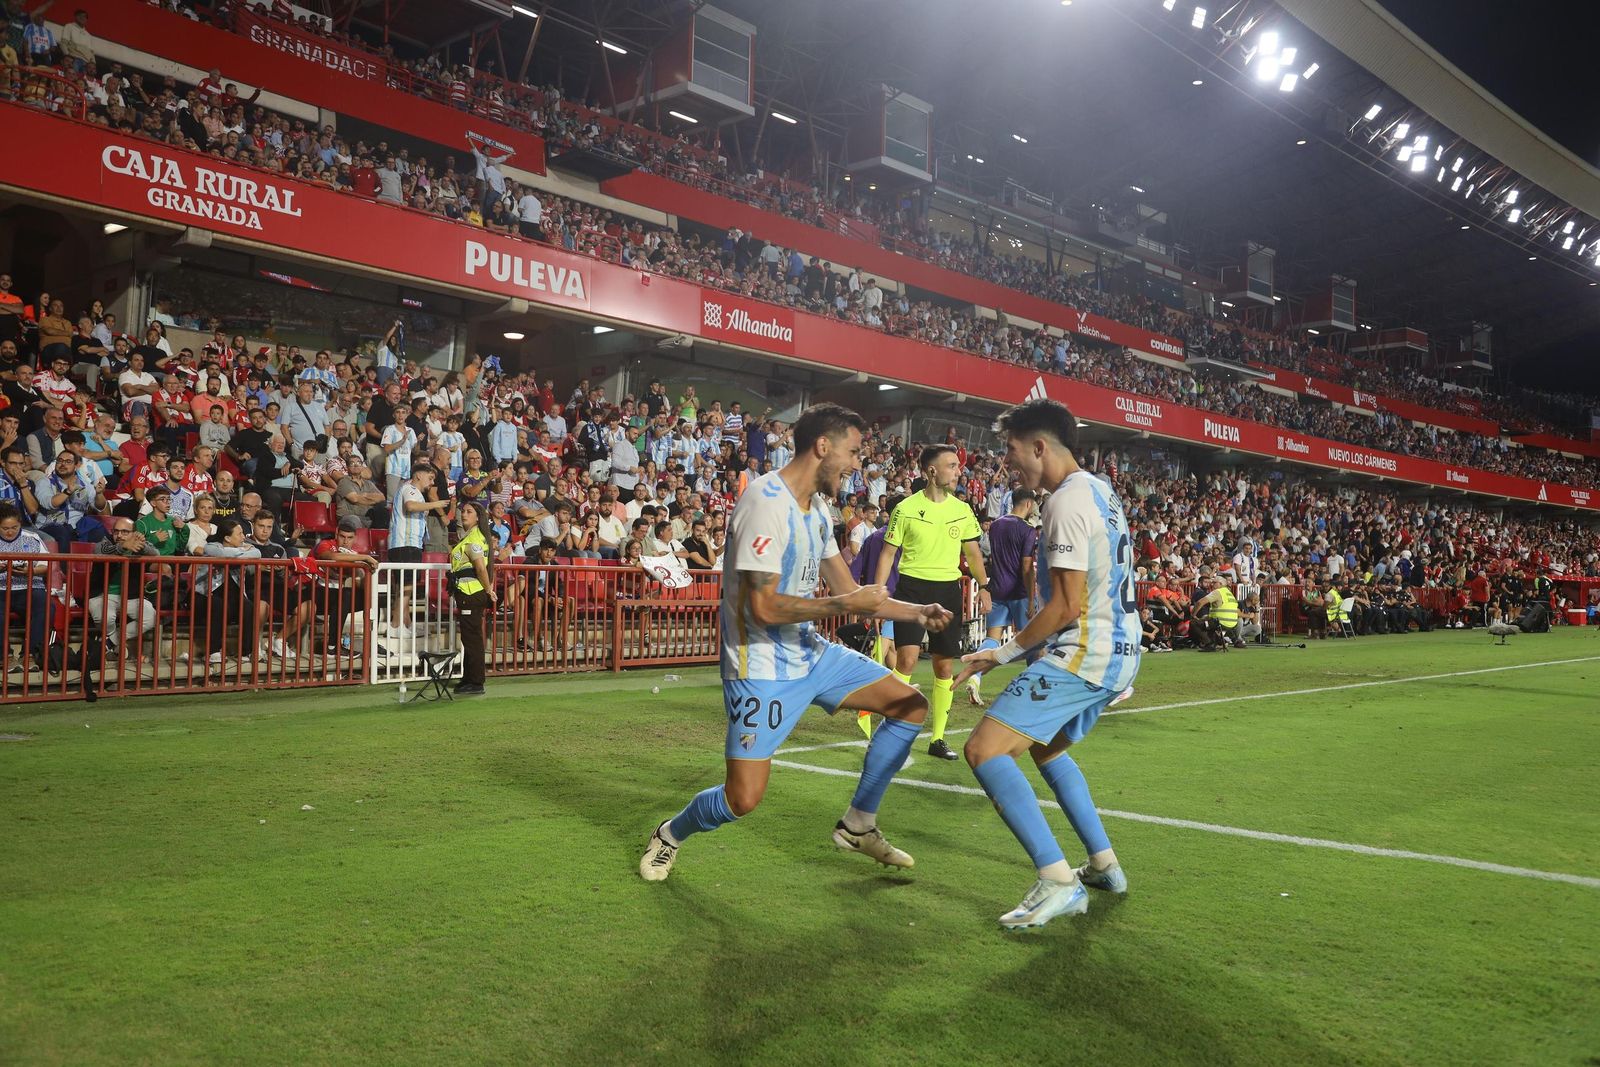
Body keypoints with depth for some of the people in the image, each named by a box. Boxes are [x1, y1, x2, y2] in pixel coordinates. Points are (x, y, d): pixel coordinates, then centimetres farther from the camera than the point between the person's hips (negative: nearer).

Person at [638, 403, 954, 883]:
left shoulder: (817, 508, 8)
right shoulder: (767, 502, -22)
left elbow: (848, 590, 14)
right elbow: (764, 607, -27)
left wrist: (916, 612, 3)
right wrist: (845, 604, -21)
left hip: (810, 652, 9)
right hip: (762, 668, -9)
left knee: (910, 706, 5)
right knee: (743, 799, -10)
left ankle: (858, 824, 18)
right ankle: (668, 836, 22)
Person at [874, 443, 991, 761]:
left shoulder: (962, 509, 8)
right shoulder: (906, 509, -3)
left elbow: (972, 553, 19)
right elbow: (888, 553, 1)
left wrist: (984, 586, 13)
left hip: (949, 590, 4)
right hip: (913, 586, -4)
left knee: (945, 666, 5)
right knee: (907, 657, -18)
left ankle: (938, 738, 16)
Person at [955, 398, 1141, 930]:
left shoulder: (1068, 501, -17)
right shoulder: (1101, 491, 14)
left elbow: (1067, 606, -21)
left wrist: (1007, 652, -10)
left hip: (1084, 655, -11)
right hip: (1118, 651, 11)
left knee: (984, 749, -14)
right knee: (1046, 747, 28)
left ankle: (1058, 881, -17)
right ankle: (1105, 865, 30)